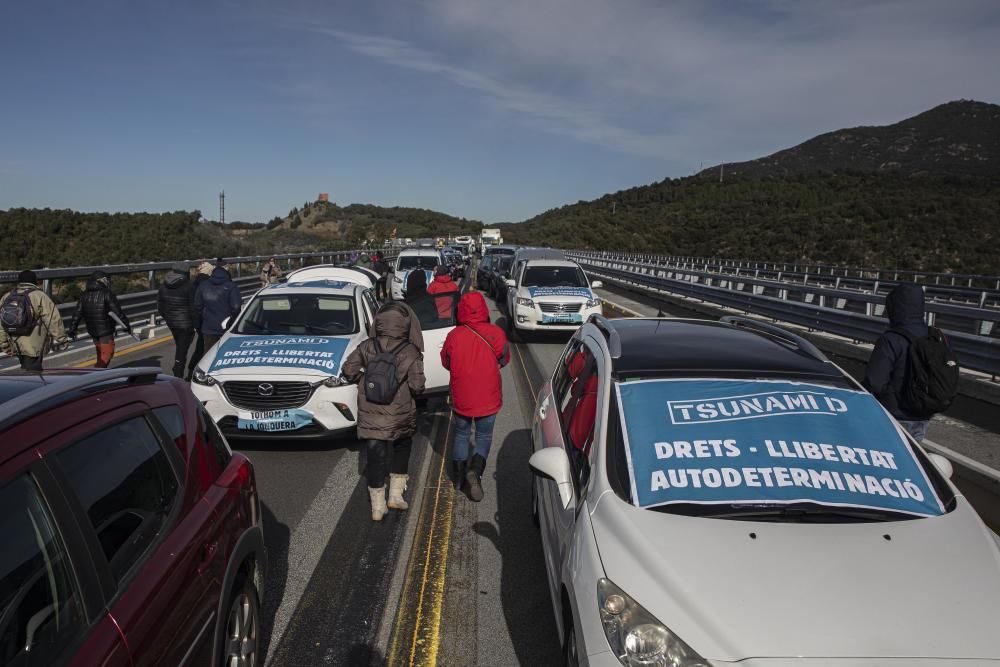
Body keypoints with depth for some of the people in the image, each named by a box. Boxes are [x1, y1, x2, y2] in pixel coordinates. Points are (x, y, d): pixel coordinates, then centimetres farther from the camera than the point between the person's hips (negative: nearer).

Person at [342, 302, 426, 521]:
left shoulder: (366, 347, -4)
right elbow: (417, 385, -15)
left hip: (370, 415, 1)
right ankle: (396, 495, 24)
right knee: (402, 450, 23)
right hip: (400, 415, -1)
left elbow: (349, 370, -6)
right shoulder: (410, 351, -11)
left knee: (375, 457, 8)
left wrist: (365, 381, 9)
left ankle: (378, 507, 14)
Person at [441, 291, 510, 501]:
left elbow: (446, 362, 2)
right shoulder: (496, 334, -13)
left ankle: (459, 475, 25)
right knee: (484, 436, 15)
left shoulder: (454, 336, -13)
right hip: (488, 399, 0)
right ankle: (475, 469, -6)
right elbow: (504, 360, 3)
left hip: (461, 399, 1)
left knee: (461, 434, 21)